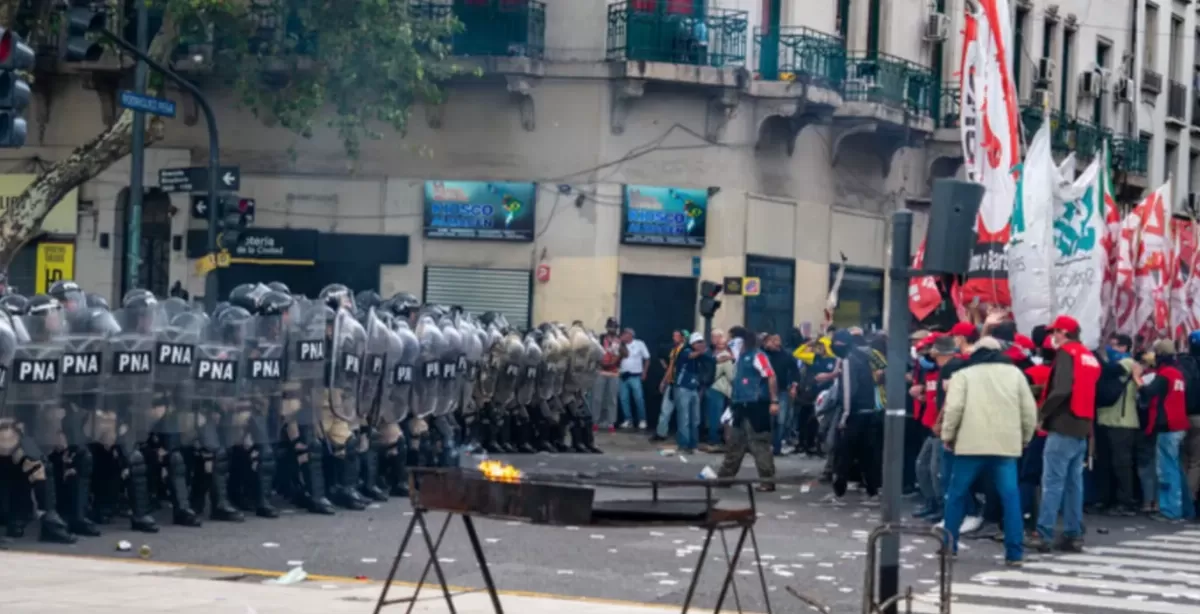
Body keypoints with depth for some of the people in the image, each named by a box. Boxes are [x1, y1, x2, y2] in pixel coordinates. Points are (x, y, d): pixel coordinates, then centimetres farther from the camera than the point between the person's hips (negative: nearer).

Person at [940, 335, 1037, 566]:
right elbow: (1029, 409, 9)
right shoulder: (1014, 373, 13)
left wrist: (948, 435, 5)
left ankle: (948, 546, 15)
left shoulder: (964, 374, 7)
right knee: (1010, 496, 1)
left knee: (957, 494, 12)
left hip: (972, 443, -1)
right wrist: (1025, 437, 20)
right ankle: (1014, 553, -6)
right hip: (1006, 444, 1)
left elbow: (954, 407, -6)